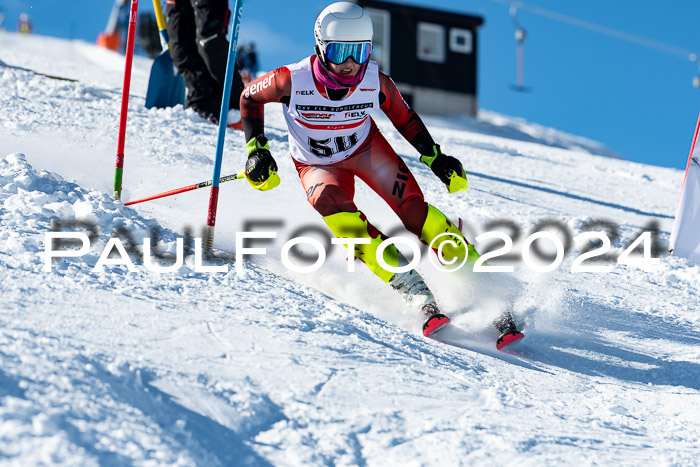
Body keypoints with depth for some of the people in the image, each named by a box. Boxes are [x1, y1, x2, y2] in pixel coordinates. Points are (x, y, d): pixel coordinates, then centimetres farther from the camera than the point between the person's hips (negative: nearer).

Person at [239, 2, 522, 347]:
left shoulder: (375, 82, -22)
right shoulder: (293, 80, -28)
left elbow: (404, 117, -2)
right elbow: (250, 96, -8)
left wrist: (434, 158, -8)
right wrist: (257, 149, -15)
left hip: (366, 148, 1)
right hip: (318, 165, -1)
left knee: (414, 210, -21)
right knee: (339, 216, -32)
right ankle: (416, 294, -37)